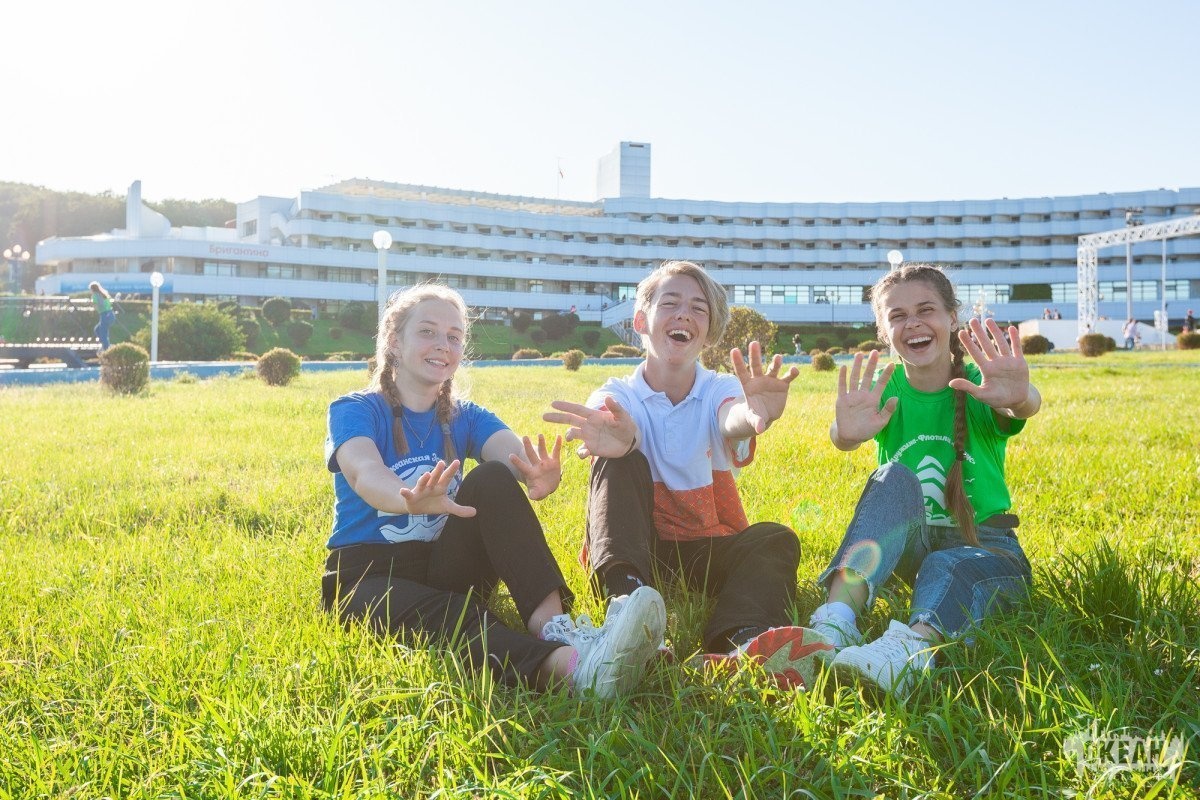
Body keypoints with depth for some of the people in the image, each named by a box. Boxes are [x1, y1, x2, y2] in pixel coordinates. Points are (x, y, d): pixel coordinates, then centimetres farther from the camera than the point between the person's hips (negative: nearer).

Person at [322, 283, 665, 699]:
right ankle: (568, 665, -67)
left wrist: (539, 479, -43)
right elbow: (366, 474, -27)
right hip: (367, 575, -3)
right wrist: (412, 500, -53)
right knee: (445, 616, -38)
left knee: (492, 480, -24)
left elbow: (518, 454, -15)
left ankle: (553, 627, -44)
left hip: (445, 569, 3)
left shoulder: (466, 417, 8)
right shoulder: (353, 411, -3)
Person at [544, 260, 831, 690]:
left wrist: (753, 416, -55)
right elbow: (623, 436, -28)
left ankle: (742, 643, -61)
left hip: (706, 553, 1)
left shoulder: (721, 390, -1)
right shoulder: (616, 396, -2)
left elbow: (731, 425, -28)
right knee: (620, 462, -25)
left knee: (775, 539, -28)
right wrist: (619, 438, -56)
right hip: (634, 549, -1)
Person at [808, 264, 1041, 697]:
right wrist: (846, 433, -52)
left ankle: (910, 647, -67)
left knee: (947, 567, -36)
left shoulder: (980, 384, -8)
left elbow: (1026, 407, -33)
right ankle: (836, 619, -48)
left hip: (984, 546, -1)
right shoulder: (885, 389, -3)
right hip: (907, 545, 1)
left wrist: (1019, 397, -59)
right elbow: (846, 438, -26)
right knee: (894, 479, -29)